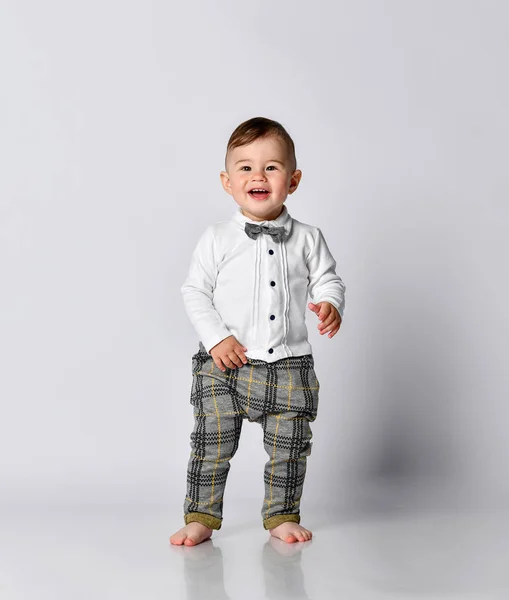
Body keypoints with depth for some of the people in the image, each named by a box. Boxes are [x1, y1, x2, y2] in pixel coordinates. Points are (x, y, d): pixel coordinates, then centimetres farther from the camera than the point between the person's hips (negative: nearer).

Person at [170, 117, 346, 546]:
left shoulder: (308, 238, 2)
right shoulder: (217, 240, -1)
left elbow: (328, 280, 7)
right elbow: (195, 292, 0)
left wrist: (331, 305, -16)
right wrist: (217, 337, -11)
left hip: (289, 367, 1)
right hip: (225, 365, -1)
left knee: (288, 449, 9)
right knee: (212, 444, 2)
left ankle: (282, 516, 27)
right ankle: (201, 518, 16)